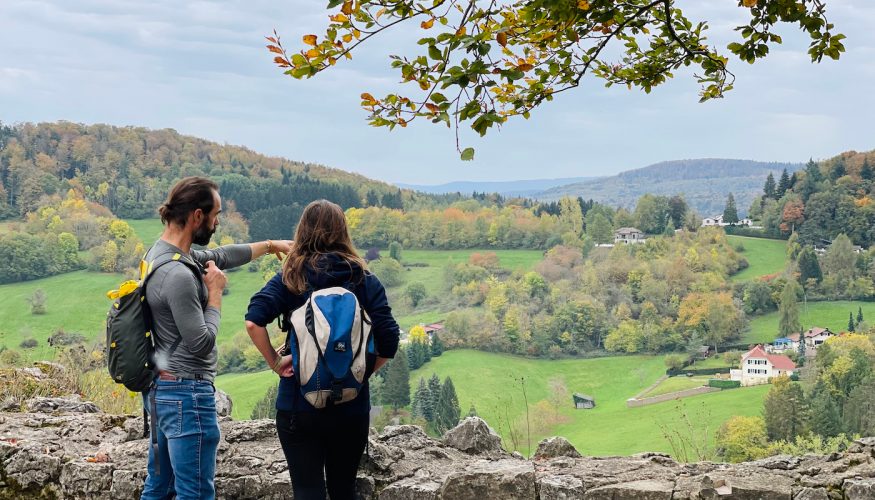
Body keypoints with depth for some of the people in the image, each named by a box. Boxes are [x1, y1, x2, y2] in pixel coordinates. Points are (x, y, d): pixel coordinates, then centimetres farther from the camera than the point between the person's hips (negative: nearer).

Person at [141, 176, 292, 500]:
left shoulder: (161, 252, 8)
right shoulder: (178, 274, -24)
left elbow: (221, 256, 24)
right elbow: (202, 343, -20)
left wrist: (270, 246, 32)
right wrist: (215, 291, -8)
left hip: (160, 388, 10)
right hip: (187, 394, -10)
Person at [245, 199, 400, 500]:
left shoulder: (290, 278, -3)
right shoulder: (364, 280, 0)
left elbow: (253, 321, -18)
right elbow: (388, 341, -7)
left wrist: (275, 362, -7)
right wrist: (363, 372, 6)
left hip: (298, 404, -1)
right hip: (352, 407, 2)